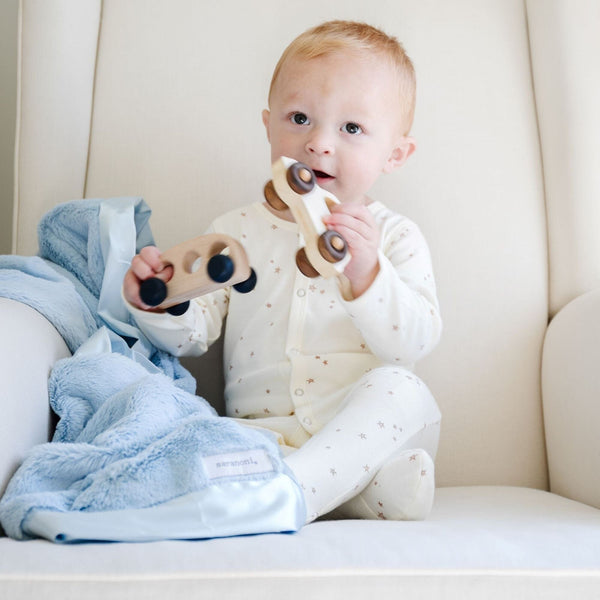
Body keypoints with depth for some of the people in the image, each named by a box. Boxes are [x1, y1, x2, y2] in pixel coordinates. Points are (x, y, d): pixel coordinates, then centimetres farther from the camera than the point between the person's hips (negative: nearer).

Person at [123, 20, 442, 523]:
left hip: (360, 427, -1)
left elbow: (415, 342, -10)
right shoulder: (238, 232, 11)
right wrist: (160, 305, -15)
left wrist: (366, 271, -26)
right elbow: (194, 334, 8)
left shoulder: (394, 237, 4)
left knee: (397, 387, -32)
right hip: (266, 431, 1)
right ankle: (371, 481, -30)